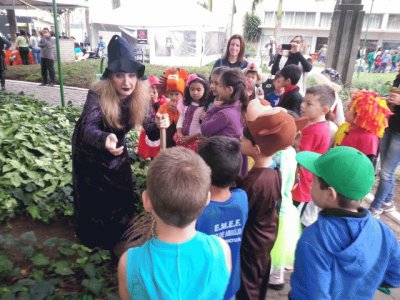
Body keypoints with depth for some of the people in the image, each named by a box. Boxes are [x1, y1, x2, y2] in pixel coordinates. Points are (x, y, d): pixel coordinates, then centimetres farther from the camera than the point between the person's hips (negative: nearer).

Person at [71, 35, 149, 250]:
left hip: (117, 146, 4)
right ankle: (92, 238, 38)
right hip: (89, 149, -4)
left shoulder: (140, 95, -21)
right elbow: (87, 128, -47)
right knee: (93, 196, 11)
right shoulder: (98, 95, -34)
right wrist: (105, 139, -68)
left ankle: (120, 236, 40)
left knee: (123, 192, 14)